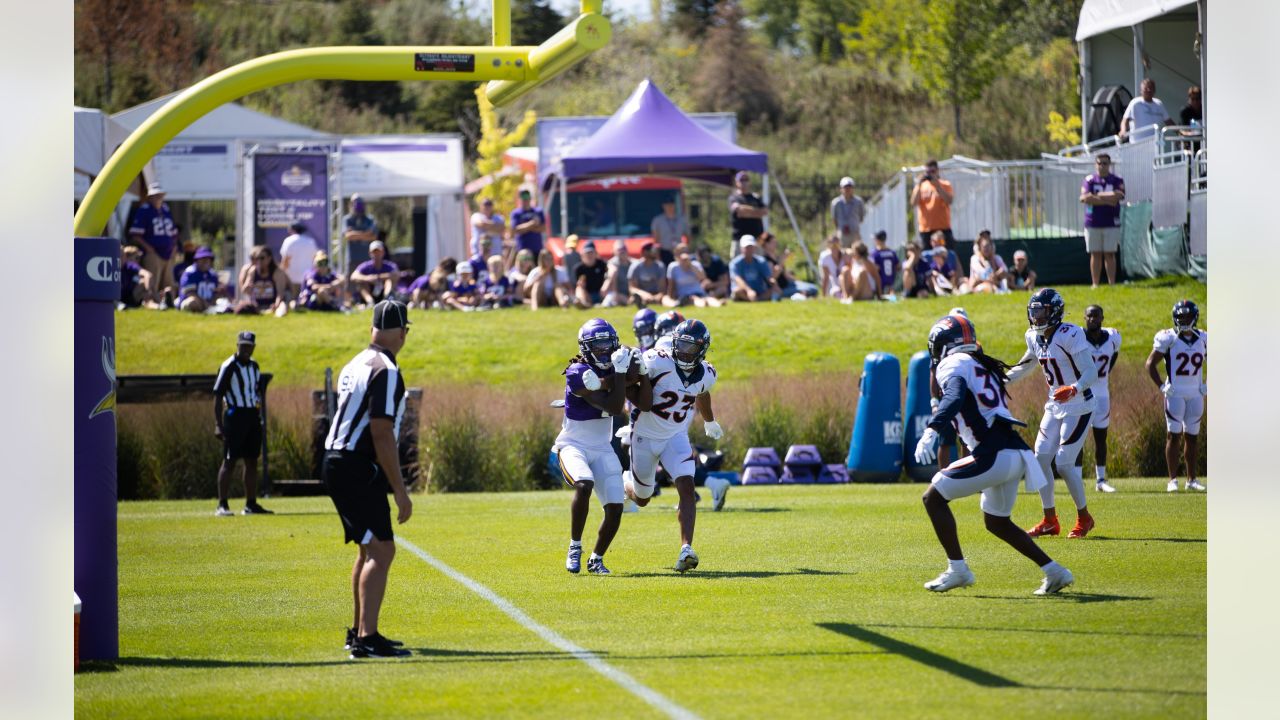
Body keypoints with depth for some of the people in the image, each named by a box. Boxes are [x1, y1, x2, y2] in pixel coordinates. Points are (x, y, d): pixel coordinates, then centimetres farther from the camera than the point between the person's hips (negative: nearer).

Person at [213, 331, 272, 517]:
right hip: (235, 416, -7)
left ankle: (251, 504, 13)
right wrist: (218, 424, -17)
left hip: (252, 417, 7)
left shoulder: (254, 366, 13)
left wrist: (259, 416, 18)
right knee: (229, 461, -7)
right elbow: (217, 396, -11)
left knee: (252, 461, 8)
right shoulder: (229, 366, -10)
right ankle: (222, 505, -5)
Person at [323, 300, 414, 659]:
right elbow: (381, 434, -20)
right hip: (357, 470, -10)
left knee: (368, 549, 20)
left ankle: (358, 631, 28)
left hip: (337, 464, 10)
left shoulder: (356, 365, 14)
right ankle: (366, 639, -22)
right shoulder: (386, 372, -15)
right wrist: (400, 490, -18)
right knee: (381, 550, -13)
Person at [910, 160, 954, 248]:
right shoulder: (920, 186, 10)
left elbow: (949, 201, -13)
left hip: (943, 228, -2)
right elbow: (913, 203, -2)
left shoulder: (945, 185, 3)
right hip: (925, 230, 2)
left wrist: (937, 185, -16)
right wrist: (919, 185, -8)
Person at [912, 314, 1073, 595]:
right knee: (997, 522, 25)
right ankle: (1054, 571, 22)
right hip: (1015, 454, 9)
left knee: (934, 498, 1)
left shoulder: (954, 364, -3)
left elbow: (955, 397, -23)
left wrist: (931, 431, -35)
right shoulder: (983, 366, 25)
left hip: (994, 456, -9)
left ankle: (957, 569, -1)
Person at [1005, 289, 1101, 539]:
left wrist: (1074, 389, -41)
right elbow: (1028, 365, 23)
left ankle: (1084, 517, 10)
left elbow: (1091, 372, -23)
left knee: (1064, 463, -10)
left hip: (1078, 408, -8)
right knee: (1041, 459, 1)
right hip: (1054, 406, 8)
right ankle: (1050, 520, 13)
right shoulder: (1035, 337, 4)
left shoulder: (1070, 335, -20)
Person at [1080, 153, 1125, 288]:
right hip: (1092, 223, 1)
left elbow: (1119, 196, -13)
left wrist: (1097, 196, -12)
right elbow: (1084, 198, -11)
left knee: (1109, 254, 0)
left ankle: (1112, 284, 1)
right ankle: (1095, 284, 5)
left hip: (1111, 223, -1)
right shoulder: (1089, 180, 5)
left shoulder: (1117, 180, 4)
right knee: (1095, 254, 3)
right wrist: (1107, 200, -15)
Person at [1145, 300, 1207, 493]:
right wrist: (1162, 386, -8)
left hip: (1195, 394, 4)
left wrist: (1207, 386, 8)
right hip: (1175, 394, -4)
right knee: (1174, 435, -5)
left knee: (1192, 437, 8)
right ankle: (1173, 480, -3)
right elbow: (1151, 363, -3)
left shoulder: (1203, 339, 6)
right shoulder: (1169, 339, -6)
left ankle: (1192, 479, 13)